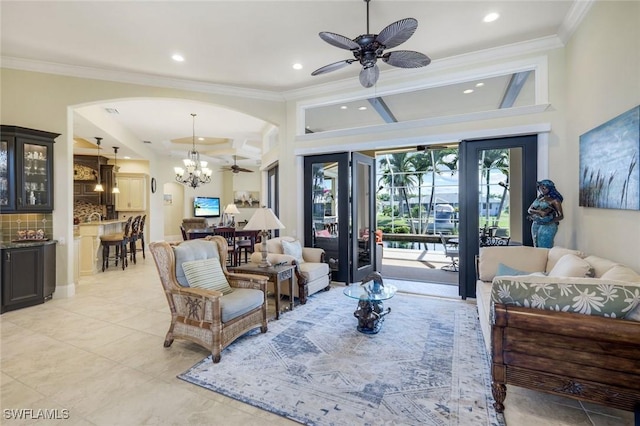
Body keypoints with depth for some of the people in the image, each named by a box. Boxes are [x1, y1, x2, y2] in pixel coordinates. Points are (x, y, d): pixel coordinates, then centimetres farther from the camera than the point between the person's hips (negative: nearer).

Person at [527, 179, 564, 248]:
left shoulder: (554, 200, -6)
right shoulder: (539, 198, 12)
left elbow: (561, 216, -8)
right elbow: (529, 209, 5)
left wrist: (550, 222, -22)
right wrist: (538, 212, -15)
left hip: (547, 226, -6)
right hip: (535, 225, 6)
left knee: (545, 248, -6)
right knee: (536, 247, 9)